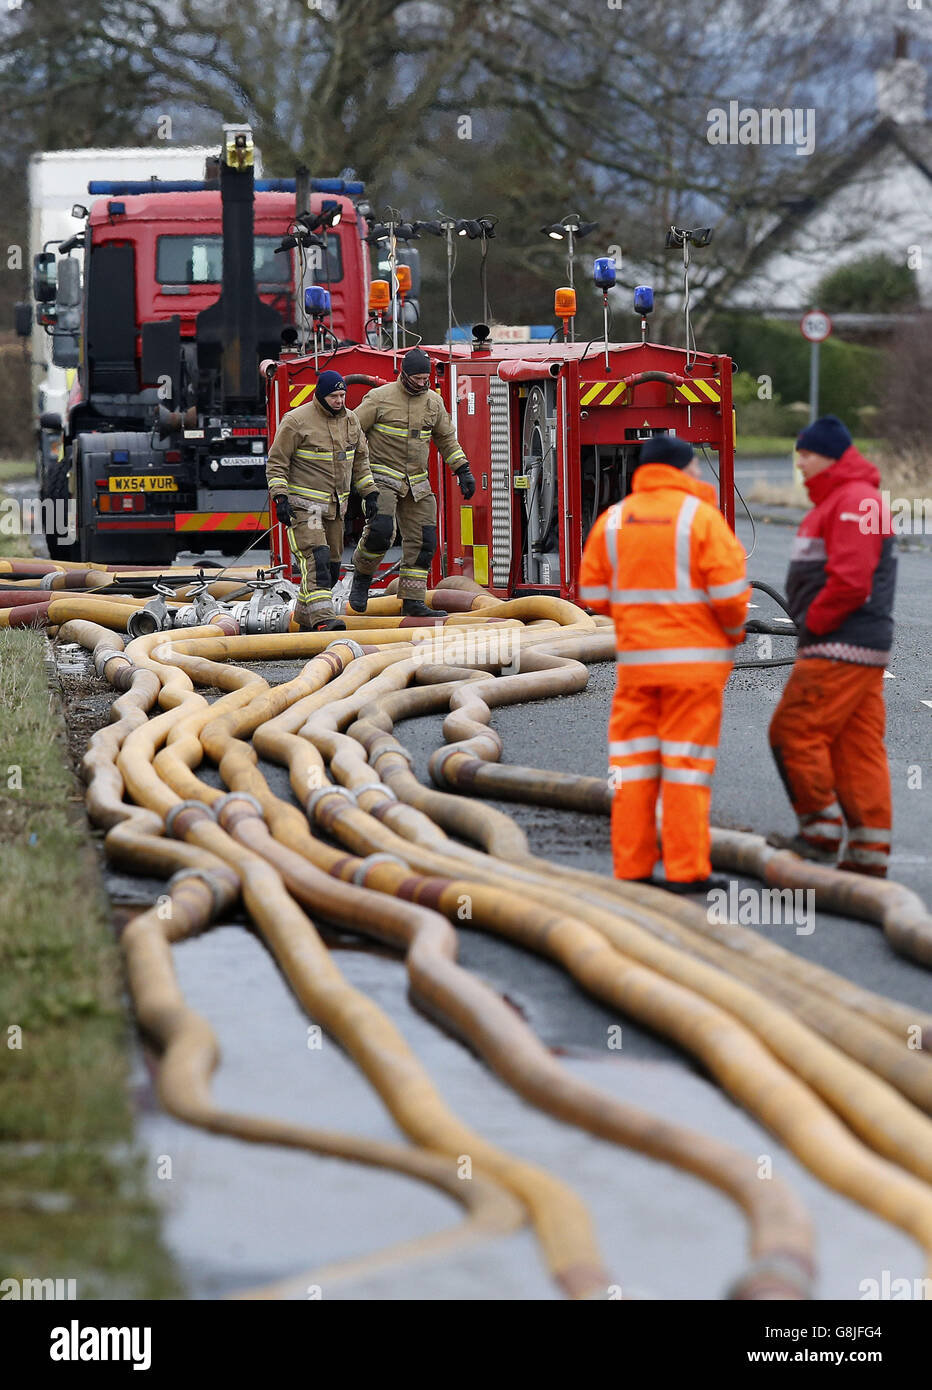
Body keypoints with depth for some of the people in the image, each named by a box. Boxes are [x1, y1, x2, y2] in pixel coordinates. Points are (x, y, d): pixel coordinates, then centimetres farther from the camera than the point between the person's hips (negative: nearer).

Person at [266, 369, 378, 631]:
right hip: (303, 506, -7)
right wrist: (280, 498, -17)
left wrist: (370, 493, 13)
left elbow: (360, 461, 20)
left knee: (331, 566, 9)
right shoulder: (296, 421, -11)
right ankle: (322, 617, -30)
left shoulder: (350, 420, 9)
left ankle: (304, 616, 22)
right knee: (316, 559, -20)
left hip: (335, 508, 7)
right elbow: (276, 462, -8)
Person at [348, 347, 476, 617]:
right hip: (383, 478, -5)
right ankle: (362, 578, 1)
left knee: (422, 541, -1)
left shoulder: (433, 402, 7)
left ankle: (413, 602, 4)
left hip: (416, 483, 5)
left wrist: (463, 471, 14)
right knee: (380, 530, -24)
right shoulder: (380, 398, -8)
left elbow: (446, 438, 19)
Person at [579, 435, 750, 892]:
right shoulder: (700, 516, -9)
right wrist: (734, 629, 7)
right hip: (695, 657, -4)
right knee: (687, 762, -1)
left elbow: (593, 593, 6)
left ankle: (631, 868, 7)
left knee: (634, 761, 8)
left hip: (635, 658, 4)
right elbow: (729, 590, -12)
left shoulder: (612, 520, 5)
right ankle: (686, 870, -3)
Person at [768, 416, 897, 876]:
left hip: (841, 648, -10)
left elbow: (851, 580, -23)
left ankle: (821, 833, -5)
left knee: (794, 732, -8)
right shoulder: (834, 501, 22)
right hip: (860, 648, 10)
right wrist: (810, 628, 13)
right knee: (858, 749, 8)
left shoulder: (853, 502, -13)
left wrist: (814, 622, -12)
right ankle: (869, 853, 7)